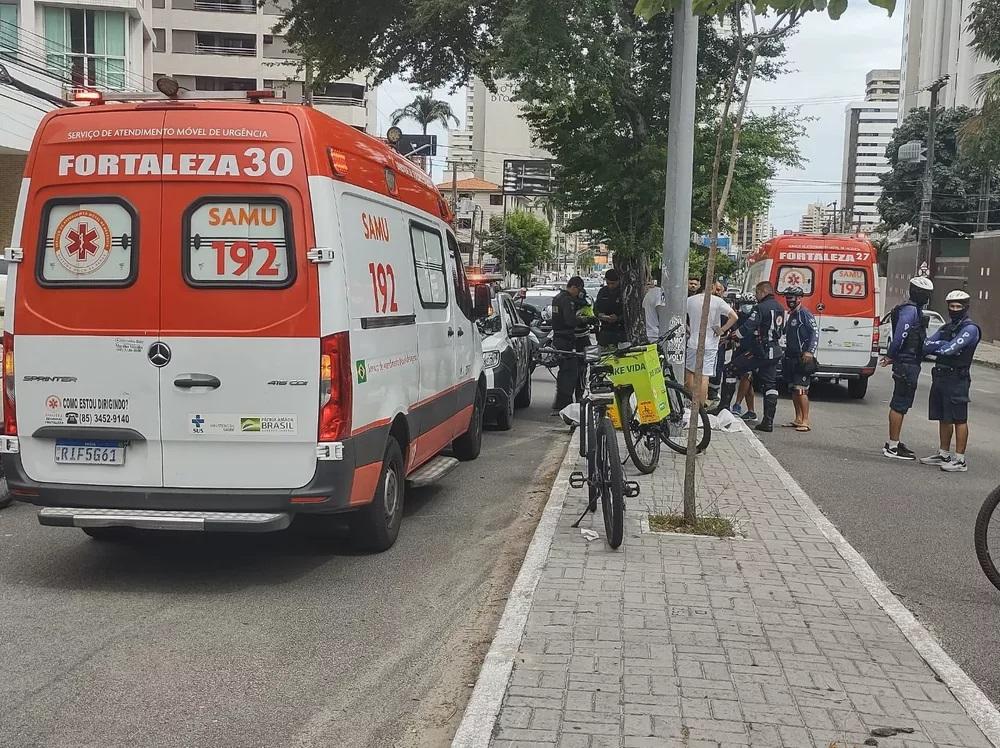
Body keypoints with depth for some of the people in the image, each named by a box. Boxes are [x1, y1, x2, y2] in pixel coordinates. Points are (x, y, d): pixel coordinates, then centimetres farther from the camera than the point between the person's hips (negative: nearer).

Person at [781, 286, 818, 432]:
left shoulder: (805, 314, -9)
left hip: (803, 359, -9)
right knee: (793, 389, 11)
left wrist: (810, 351, -26)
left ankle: (806, 421, -12)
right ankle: (798, 419, 17)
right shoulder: (790, 315, 19)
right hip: (792, 358, 10)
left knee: (801, 390, -14)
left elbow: (815, 332, -17)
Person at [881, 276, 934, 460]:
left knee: (900, 405, 15)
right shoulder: (910, 310, -14)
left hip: (909, 363, 11)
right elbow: (900, 333, -24)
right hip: (907, 364, -11)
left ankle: (893, 443, 23)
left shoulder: (915, 310, 19)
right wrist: (891, 355, -17)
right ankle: (892, 447, -4)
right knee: (899, 405, -7)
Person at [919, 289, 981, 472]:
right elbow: (927, 345, 9)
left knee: (959, 419, -5)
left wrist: (934, 346, -5)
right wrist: (941, 345, -10)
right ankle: (944, 455, 22)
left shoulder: (970, 329, -9)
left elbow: (950, 349, -19)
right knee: (943, 418, 13)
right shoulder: (946, 328, 18)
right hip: (940, 377, 8)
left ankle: (960, 460, -3)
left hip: (957, 379, -8)